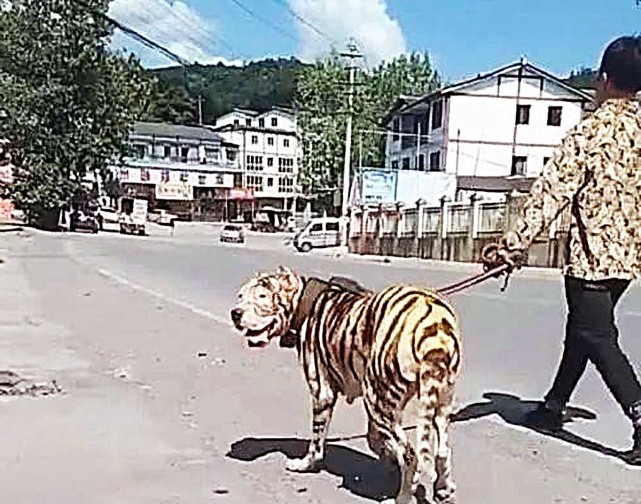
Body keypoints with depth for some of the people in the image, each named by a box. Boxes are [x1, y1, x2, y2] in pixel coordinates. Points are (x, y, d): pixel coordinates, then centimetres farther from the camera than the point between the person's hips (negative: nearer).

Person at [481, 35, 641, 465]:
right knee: (581, 330, 18)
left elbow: (551, 194, -20)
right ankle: (554, 405, 29)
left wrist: (514, 245, -21)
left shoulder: (590, 132, -14)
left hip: (594, 256, -7)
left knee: (599, 339, -1)